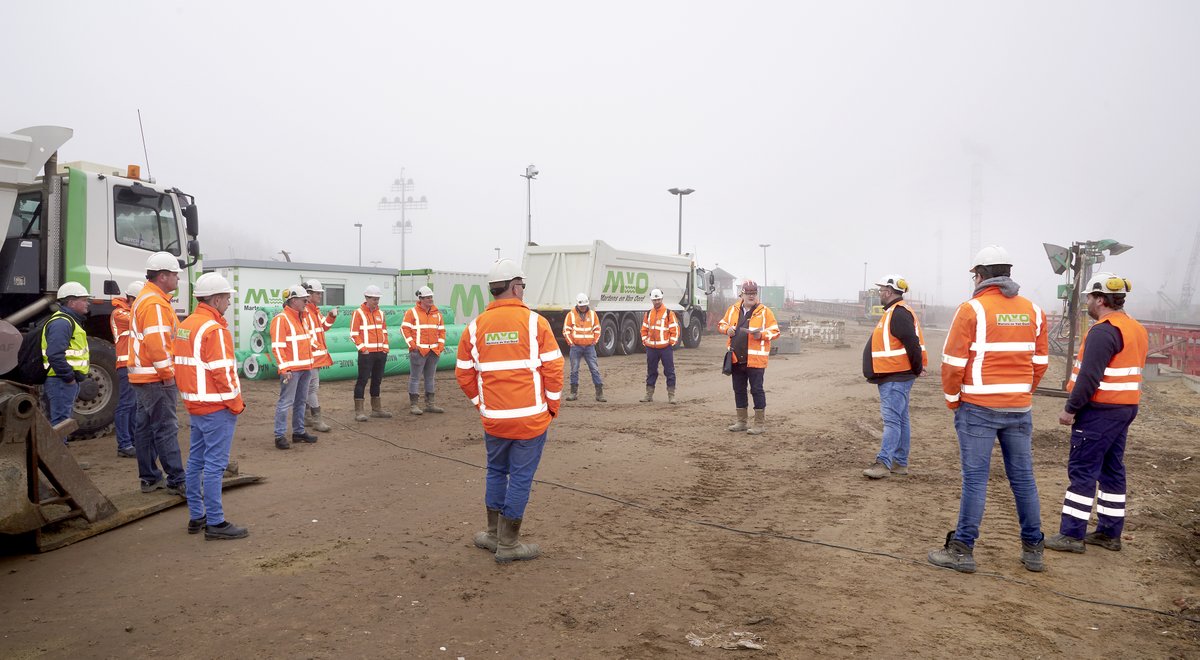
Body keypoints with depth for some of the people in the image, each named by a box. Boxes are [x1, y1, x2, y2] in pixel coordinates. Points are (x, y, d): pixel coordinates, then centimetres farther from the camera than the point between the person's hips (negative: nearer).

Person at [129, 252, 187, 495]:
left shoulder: (146, 298, 18)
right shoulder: (155, 303, -16)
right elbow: (156, 342, -23)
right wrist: (167, 373, -18)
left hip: (144, 376, 11)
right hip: (157, 377, -11)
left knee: (145, 427, 12)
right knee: (166, 428, -8)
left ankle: (149, 478, 20)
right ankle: (176, 481, -4)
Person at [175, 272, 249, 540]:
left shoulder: (185, 325, 11)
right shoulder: (214, 329, -18)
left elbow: (182, 366, 16)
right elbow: (222, 372, -20)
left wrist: (189, 396, 20)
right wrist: (236, 403, -11)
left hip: (195, 405, 10)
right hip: (217, 407, -10)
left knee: (196, 461, 15)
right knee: (214, 464, -5)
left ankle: (196, 517, 24)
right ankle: (215, 523, 0)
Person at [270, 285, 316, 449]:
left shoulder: (300, 318, 18)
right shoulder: (281, 319, -10)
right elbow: (277, 346, -15)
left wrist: (310, 363, 20)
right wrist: (285, 368, -20)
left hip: (305, 368, 9)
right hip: (292, 370, -9)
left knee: (301, 401, 14)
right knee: (285, 402, -6)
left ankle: (299, 432, 22)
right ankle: (280, 436, -2)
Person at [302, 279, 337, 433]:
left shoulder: (315, 310, 16)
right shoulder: (304, 311, -16)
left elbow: (322, 326, 24)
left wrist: (331, 316, 10)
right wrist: (315, 346, -18)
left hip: (318, 355, 10)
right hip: (310, 356, -10)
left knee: (309, 386, 16)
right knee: (313, 387, -8)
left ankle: (306, 415, 24)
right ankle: (317, 420, -6)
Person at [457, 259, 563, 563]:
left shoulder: (476, 326, 2)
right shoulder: (534, 322, -8)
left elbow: (463, 373, 5)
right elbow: (553, 367, -8)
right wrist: (552, 406, 4)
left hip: (493, 418, 4)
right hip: (531, 418, -3)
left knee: (496, 472, 21)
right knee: (521, 477, 6)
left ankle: (494, 534, 31)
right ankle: (508, 544, 15)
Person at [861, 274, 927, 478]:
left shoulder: (899, 314, -16)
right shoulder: (894, 312, 17)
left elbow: (913, 344, -22)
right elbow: (911, 344, 23)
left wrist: (917, 369, -12)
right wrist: (915, 369, 20)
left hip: (895, 378, -11)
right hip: (893, 377, 11)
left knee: (891, 420, -13)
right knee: (900, 419, 13)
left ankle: (883, 463, -15)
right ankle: (900, 463, 19)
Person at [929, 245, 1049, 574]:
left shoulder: (972, 309, -10)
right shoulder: (1033, 310, 7)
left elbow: (953, 362, -11)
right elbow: (1040, 361, 10)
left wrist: (952, 400, 2)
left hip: (978, 408, -5)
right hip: (1020, 409, 5)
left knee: (975, 478, -1)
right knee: (1023, 477, 13)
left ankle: (962, 549, 5)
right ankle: (1033, 549, 22)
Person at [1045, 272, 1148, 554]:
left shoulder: (1104, 331, -18)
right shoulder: (1137, 329, 14)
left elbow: (1090, 377, -23)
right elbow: (1129, 371, 18)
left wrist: (1070, 409, -16)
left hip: (1100, 411, -10)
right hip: (1125, 408, 10)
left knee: (1082, 471, -5)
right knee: (1112, 470, 14)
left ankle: (1072, 534, -1)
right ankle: (1109, 532, 21)